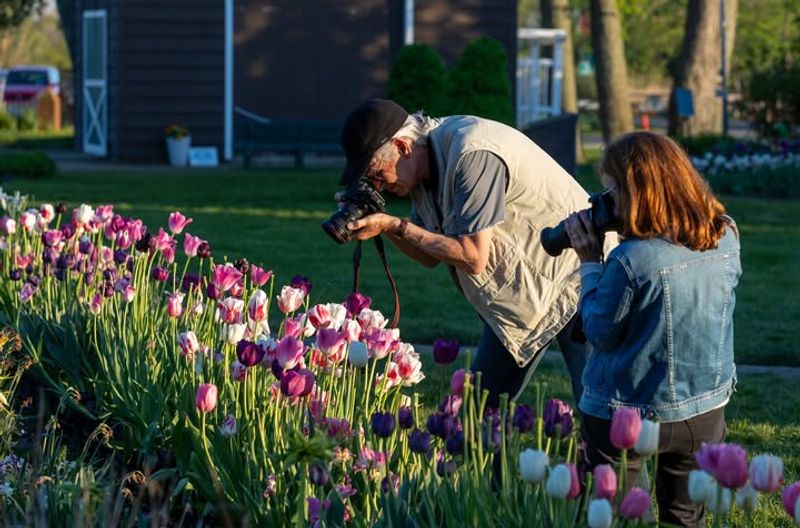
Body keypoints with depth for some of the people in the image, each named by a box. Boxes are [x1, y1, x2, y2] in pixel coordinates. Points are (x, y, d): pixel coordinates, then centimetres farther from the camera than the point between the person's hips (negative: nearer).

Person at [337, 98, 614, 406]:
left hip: (574, 280, -9)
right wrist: (381, 225, -10)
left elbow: (473, 258, -28)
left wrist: (395, 226, -23)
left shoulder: (472, 154, -27)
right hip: (515, 294, 9)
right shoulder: (424, 165, 0)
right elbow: (432, 255, 6)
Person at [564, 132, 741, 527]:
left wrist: (590, 263, -6)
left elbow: (600, 334, -13)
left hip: (624, 418, -5)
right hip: (706, 411, 5)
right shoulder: (727, 239, -8)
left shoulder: (631, 261, -26)